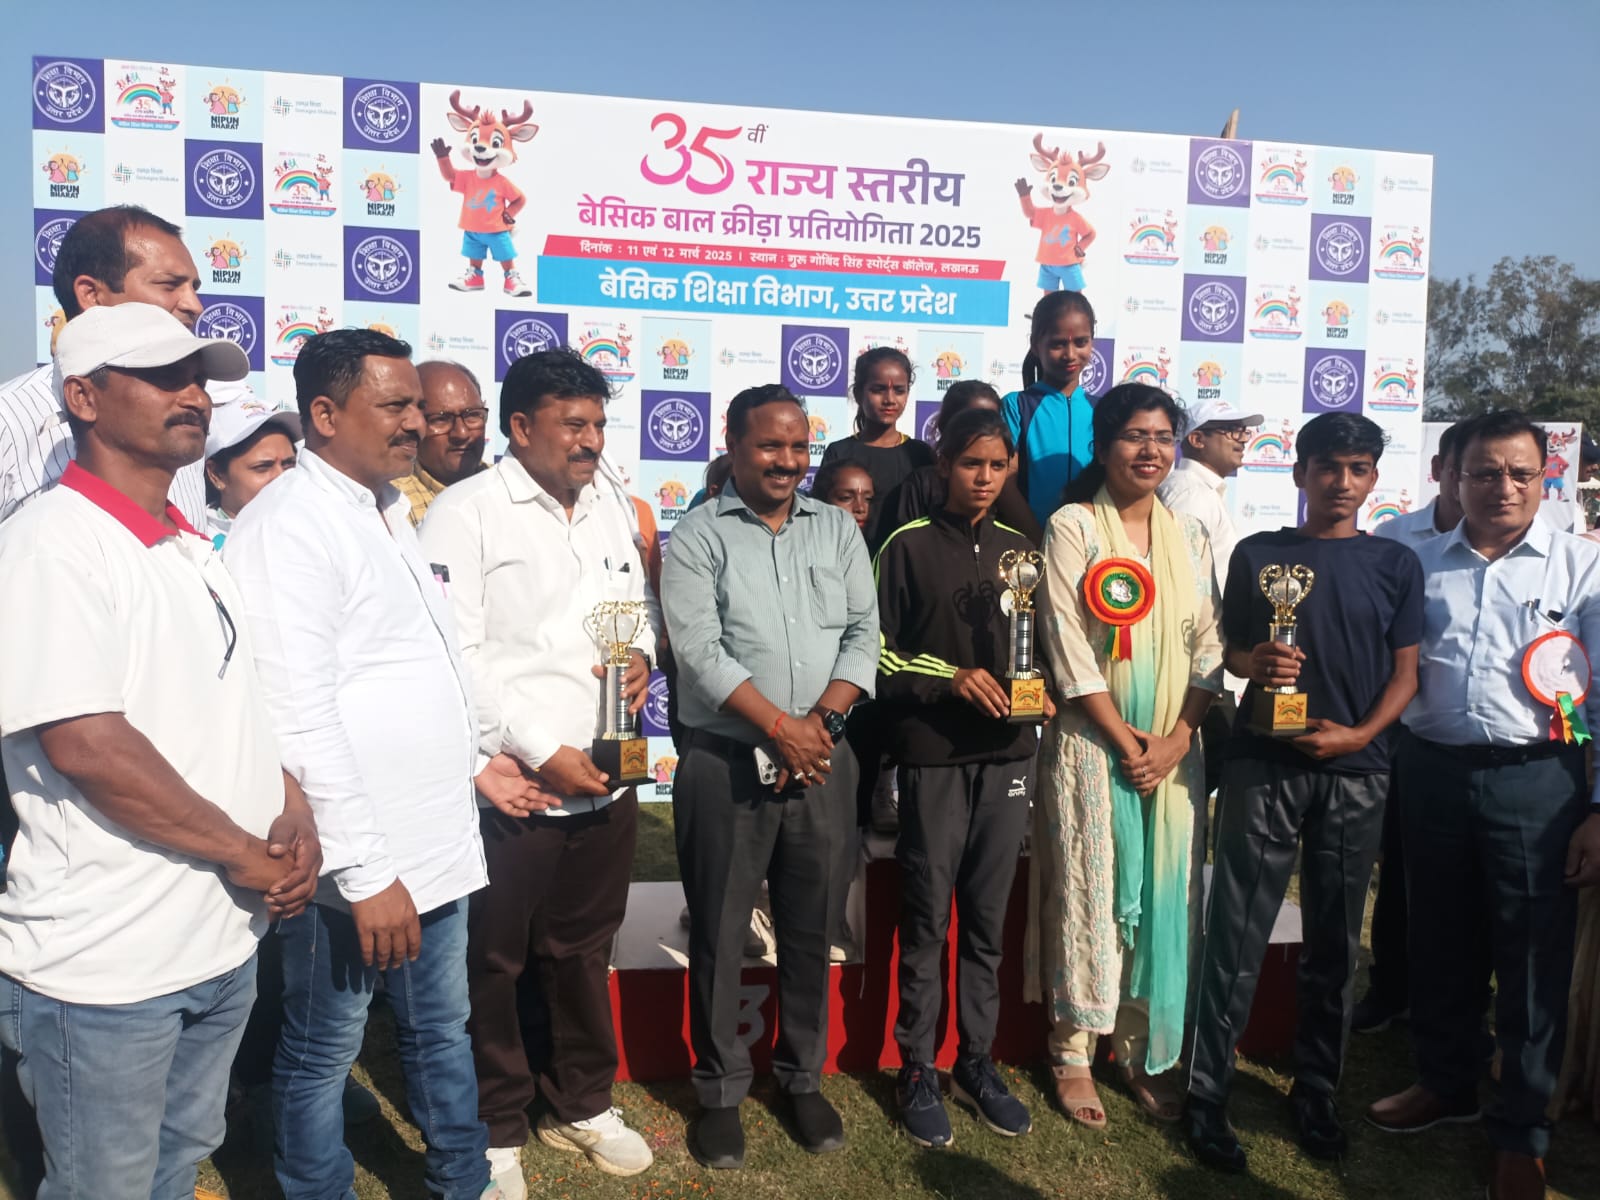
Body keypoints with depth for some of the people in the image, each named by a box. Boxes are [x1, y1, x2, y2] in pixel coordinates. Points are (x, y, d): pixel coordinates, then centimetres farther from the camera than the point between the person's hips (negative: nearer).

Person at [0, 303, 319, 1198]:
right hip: (104, 968, -7)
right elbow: (86, 747, -24)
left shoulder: (193, 551, 9)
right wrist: (248, 857, -15)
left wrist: (294, 813, -4)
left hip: (224, 944, 7)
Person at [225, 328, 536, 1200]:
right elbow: (301, 717, -22)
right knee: (323, 1054, 12)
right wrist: (365, 873, -22)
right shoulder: (288, 526, -17)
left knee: (442, 1030, 22)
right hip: (355, 866, -9)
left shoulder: (388, 512, 11)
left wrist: (474, 759, 19)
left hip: (433, 845, 9)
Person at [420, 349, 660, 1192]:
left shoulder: (607, 510, 13)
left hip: (605, 782, 6)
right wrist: (540, 752, -17)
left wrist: (643, 653, -1)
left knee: (584, 953, 19)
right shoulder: (467, 512, -8)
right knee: (492, 966, 10)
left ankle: (581, 1105, 38)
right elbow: (453, 655, -15)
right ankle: (495, 1131, 29)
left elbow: (640, 604, 23)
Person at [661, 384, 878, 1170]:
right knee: (719, 933, 7)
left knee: (811, 930, 13)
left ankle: (803, 1078, 32)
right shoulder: (698, 536, -2)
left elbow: (863, 633, 3)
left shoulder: (837, 530, 9)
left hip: (823, 762, 3)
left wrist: (823, 721, -10)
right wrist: (781, 727, -17)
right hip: (725, 764, -3)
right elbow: (699, 649, -12)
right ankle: (720, 1090, 25)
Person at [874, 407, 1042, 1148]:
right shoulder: (909, 546, -2)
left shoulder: (1019, 549, 11)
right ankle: (916, 1070, 18)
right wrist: (950, 678, -17)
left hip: (1007, 754, 4)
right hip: (933, 753, -4)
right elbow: (880, 652, -4)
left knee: (988, 918, 11)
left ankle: (976, 1062, 25)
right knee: (927, 918, 4)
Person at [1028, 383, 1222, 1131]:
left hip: (1173, 746, 5)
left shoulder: (1188, 535, 10)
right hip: (1093, 741, -4)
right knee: (1090, 892, 1)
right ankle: (1073, 1054, 16)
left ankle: (1146, 1053, 23)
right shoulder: (1073, 526, -6)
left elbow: (1207, 646, 6)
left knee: (1165, 898, 8)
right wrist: (1127, 742, -11)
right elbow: (1069, 648, -11)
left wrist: (1176, 739, -6)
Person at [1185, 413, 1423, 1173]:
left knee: (1335, 940, 10)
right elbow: (1229, 650, 7)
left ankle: (1316, 1094, 25)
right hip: (1264, 765, -2)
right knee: (1237, 935, -1)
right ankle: (1207, 1096, 8)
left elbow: (1405, 673, 5)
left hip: (1356, 772, 2)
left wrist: (1360, 734, -10)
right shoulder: (1257, 555, 5)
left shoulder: (1395, 564, 8)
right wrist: (1254, 662, -15)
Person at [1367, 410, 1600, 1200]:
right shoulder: (1422, 563, 7)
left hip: (1535, 780, -3)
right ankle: (1446, 1082, 36)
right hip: (1434, 772, 3)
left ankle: (1520, 1134, 22)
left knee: (1533, 958, 5)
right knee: (1439, 942, 15)